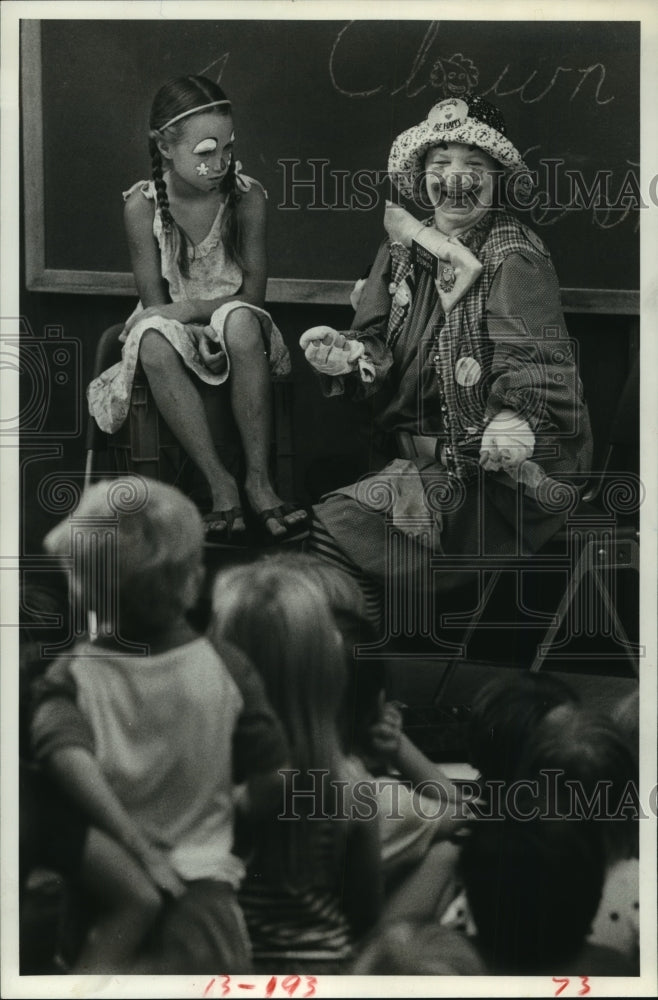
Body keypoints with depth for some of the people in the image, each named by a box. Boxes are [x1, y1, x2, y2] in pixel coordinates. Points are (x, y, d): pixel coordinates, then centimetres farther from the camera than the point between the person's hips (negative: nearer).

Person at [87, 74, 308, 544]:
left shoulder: (247, 196, -11)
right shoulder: (143, 204, -11)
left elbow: (253, 294, -10)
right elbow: (155, 303, -7)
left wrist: (190, 307, -20)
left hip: (231, 318, 0)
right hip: (176, 329, 0)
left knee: (240, 322, -37)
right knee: (153, 342, -36)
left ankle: (259, 479, -31)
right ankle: (220, 483, -32)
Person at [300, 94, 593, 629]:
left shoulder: (515, 258, -10)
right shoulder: (404, 247, 10)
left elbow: (538, 365, -20)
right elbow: (379, 342, 8)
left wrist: (515, 423, -42)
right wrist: (347, 355, -16)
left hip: (497, 481, -7)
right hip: (418, 455, 7)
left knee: (338, 529, -21)